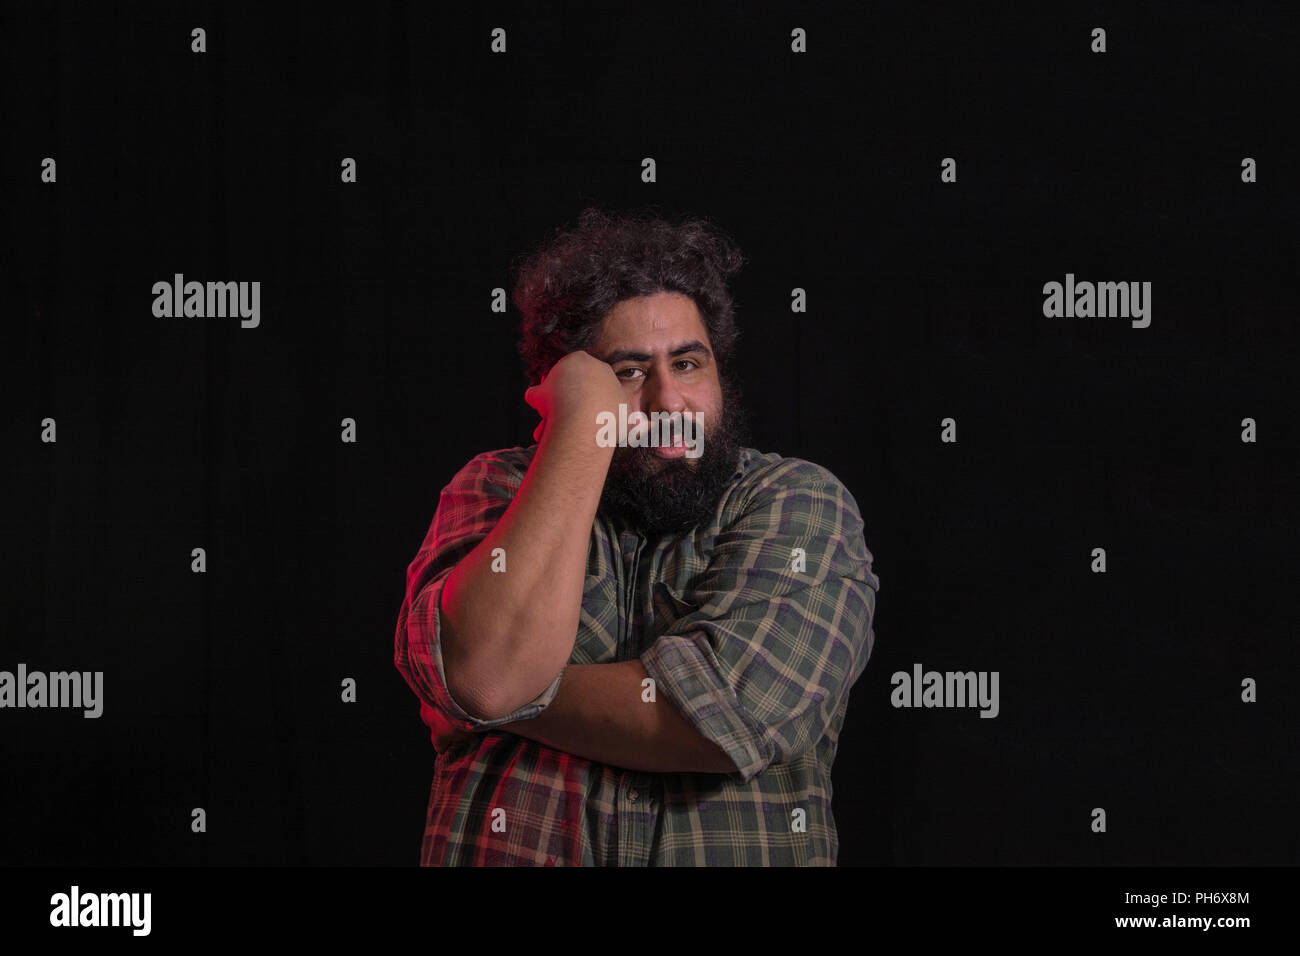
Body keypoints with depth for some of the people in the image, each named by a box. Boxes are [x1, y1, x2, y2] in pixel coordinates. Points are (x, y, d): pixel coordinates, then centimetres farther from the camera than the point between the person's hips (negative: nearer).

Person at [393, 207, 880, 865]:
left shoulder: (799, 501, 1)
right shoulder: (497, 489, 5)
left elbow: (741, 707, -15)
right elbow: (487, 671, -14)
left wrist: (512, 698, -10)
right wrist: (585, 422, -10)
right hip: (504, 850, 1)